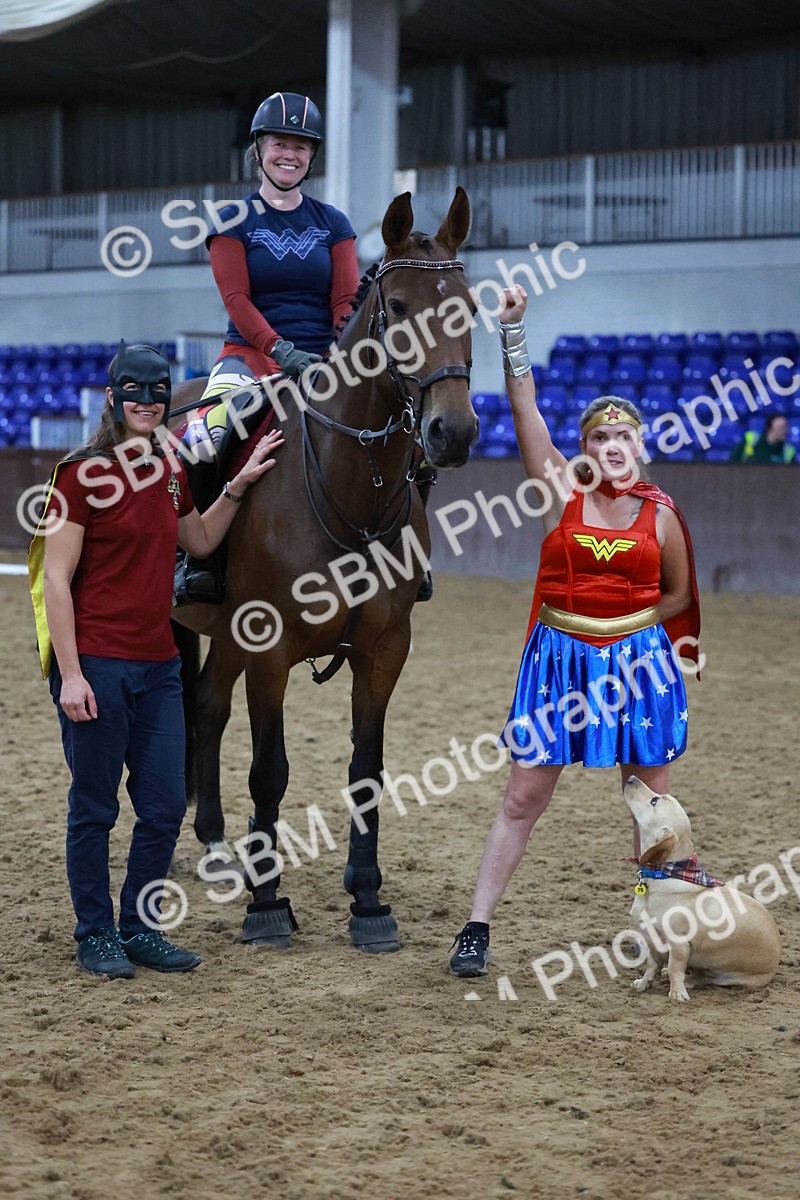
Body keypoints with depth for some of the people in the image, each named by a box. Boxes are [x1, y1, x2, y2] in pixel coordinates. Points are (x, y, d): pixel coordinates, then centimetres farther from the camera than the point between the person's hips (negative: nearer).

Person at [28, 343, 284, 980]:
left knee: (165, 807, 8)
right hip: (97, 664, -7)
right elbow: (55, 579, -12)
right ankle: (94, 936, 16)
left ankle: (140, 928, 23)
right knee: (94, 808, 4)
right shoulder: (84, 473, -10)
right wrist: (69, 676, -17)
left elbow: (201, 540, 29)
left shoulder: (170, 471, 10)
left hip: (159, 664, 7)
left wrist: (240, 485, 15)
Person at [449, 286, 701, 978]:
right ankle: (477, 929, 7)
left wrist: (628, 630, 0)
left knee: (654, 802, 9)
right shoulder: (563, 492, -2)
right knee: (524, 798, 2)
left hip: (637, 660, 1)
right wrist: (513, 331, -19)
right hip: (559, 658, 0)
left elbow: (677, 594, 11)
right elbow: (526, 410, -11)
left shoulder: (660, 514, 0)